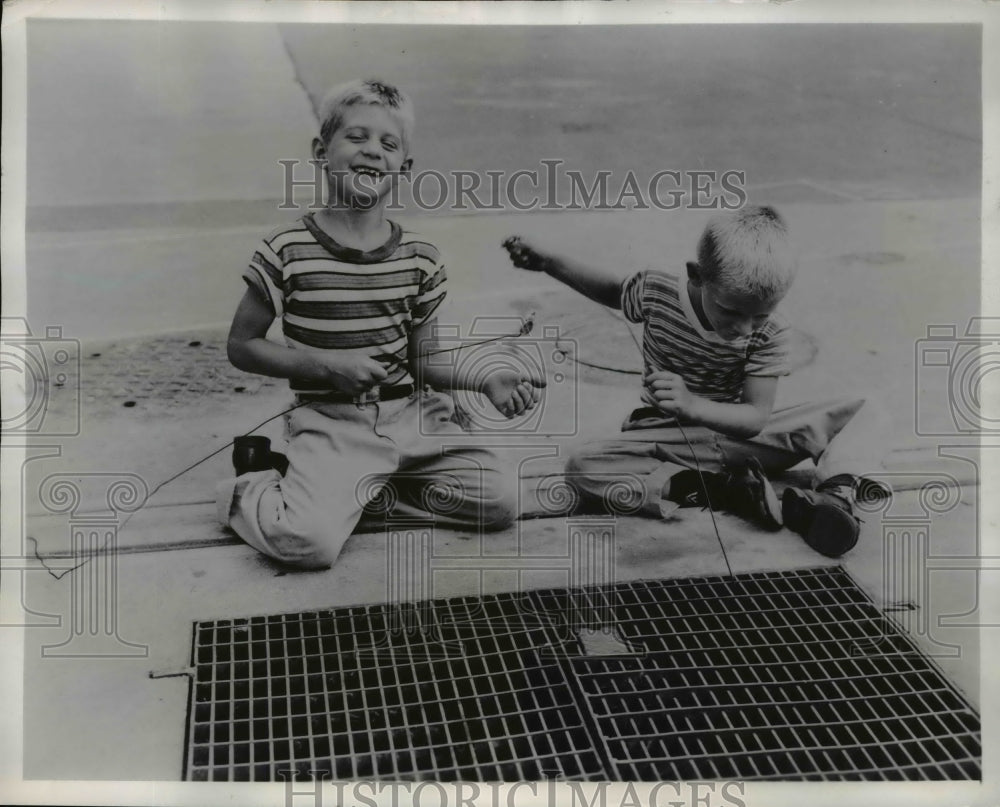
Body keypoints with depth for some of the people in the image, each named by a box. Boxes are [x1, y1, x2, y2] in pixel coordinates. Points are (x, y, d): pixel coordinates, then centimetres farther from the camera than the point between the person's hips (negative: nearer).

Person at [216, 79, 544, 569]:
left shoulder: (420, 258, 3)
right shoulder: (287, 251, -7)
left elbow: (422, 362, 10)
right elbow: (242, 346, -1)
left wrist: (487, 381, -8)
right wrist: (329, 365, -14)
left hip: (409, 416, 5)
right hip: (331, 423, -4)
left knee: (499, 502, -9)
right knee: (308, 541, -27)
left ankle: (353, 492, 5)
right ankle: (252, 489, 9)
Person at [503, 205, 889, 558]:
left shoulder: (772, 336, -17)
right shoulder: (657, 293, -16)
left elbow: (756, 418, -24)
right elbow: (612, 290, 8)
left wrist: (691, 405, -42)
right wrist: (546, 262, -1)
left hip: (739, 436, 1)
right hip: (669, 441, 0)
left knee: (861, 412, -8)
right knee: (583, 467, -33)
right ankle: (730, 492, -36)